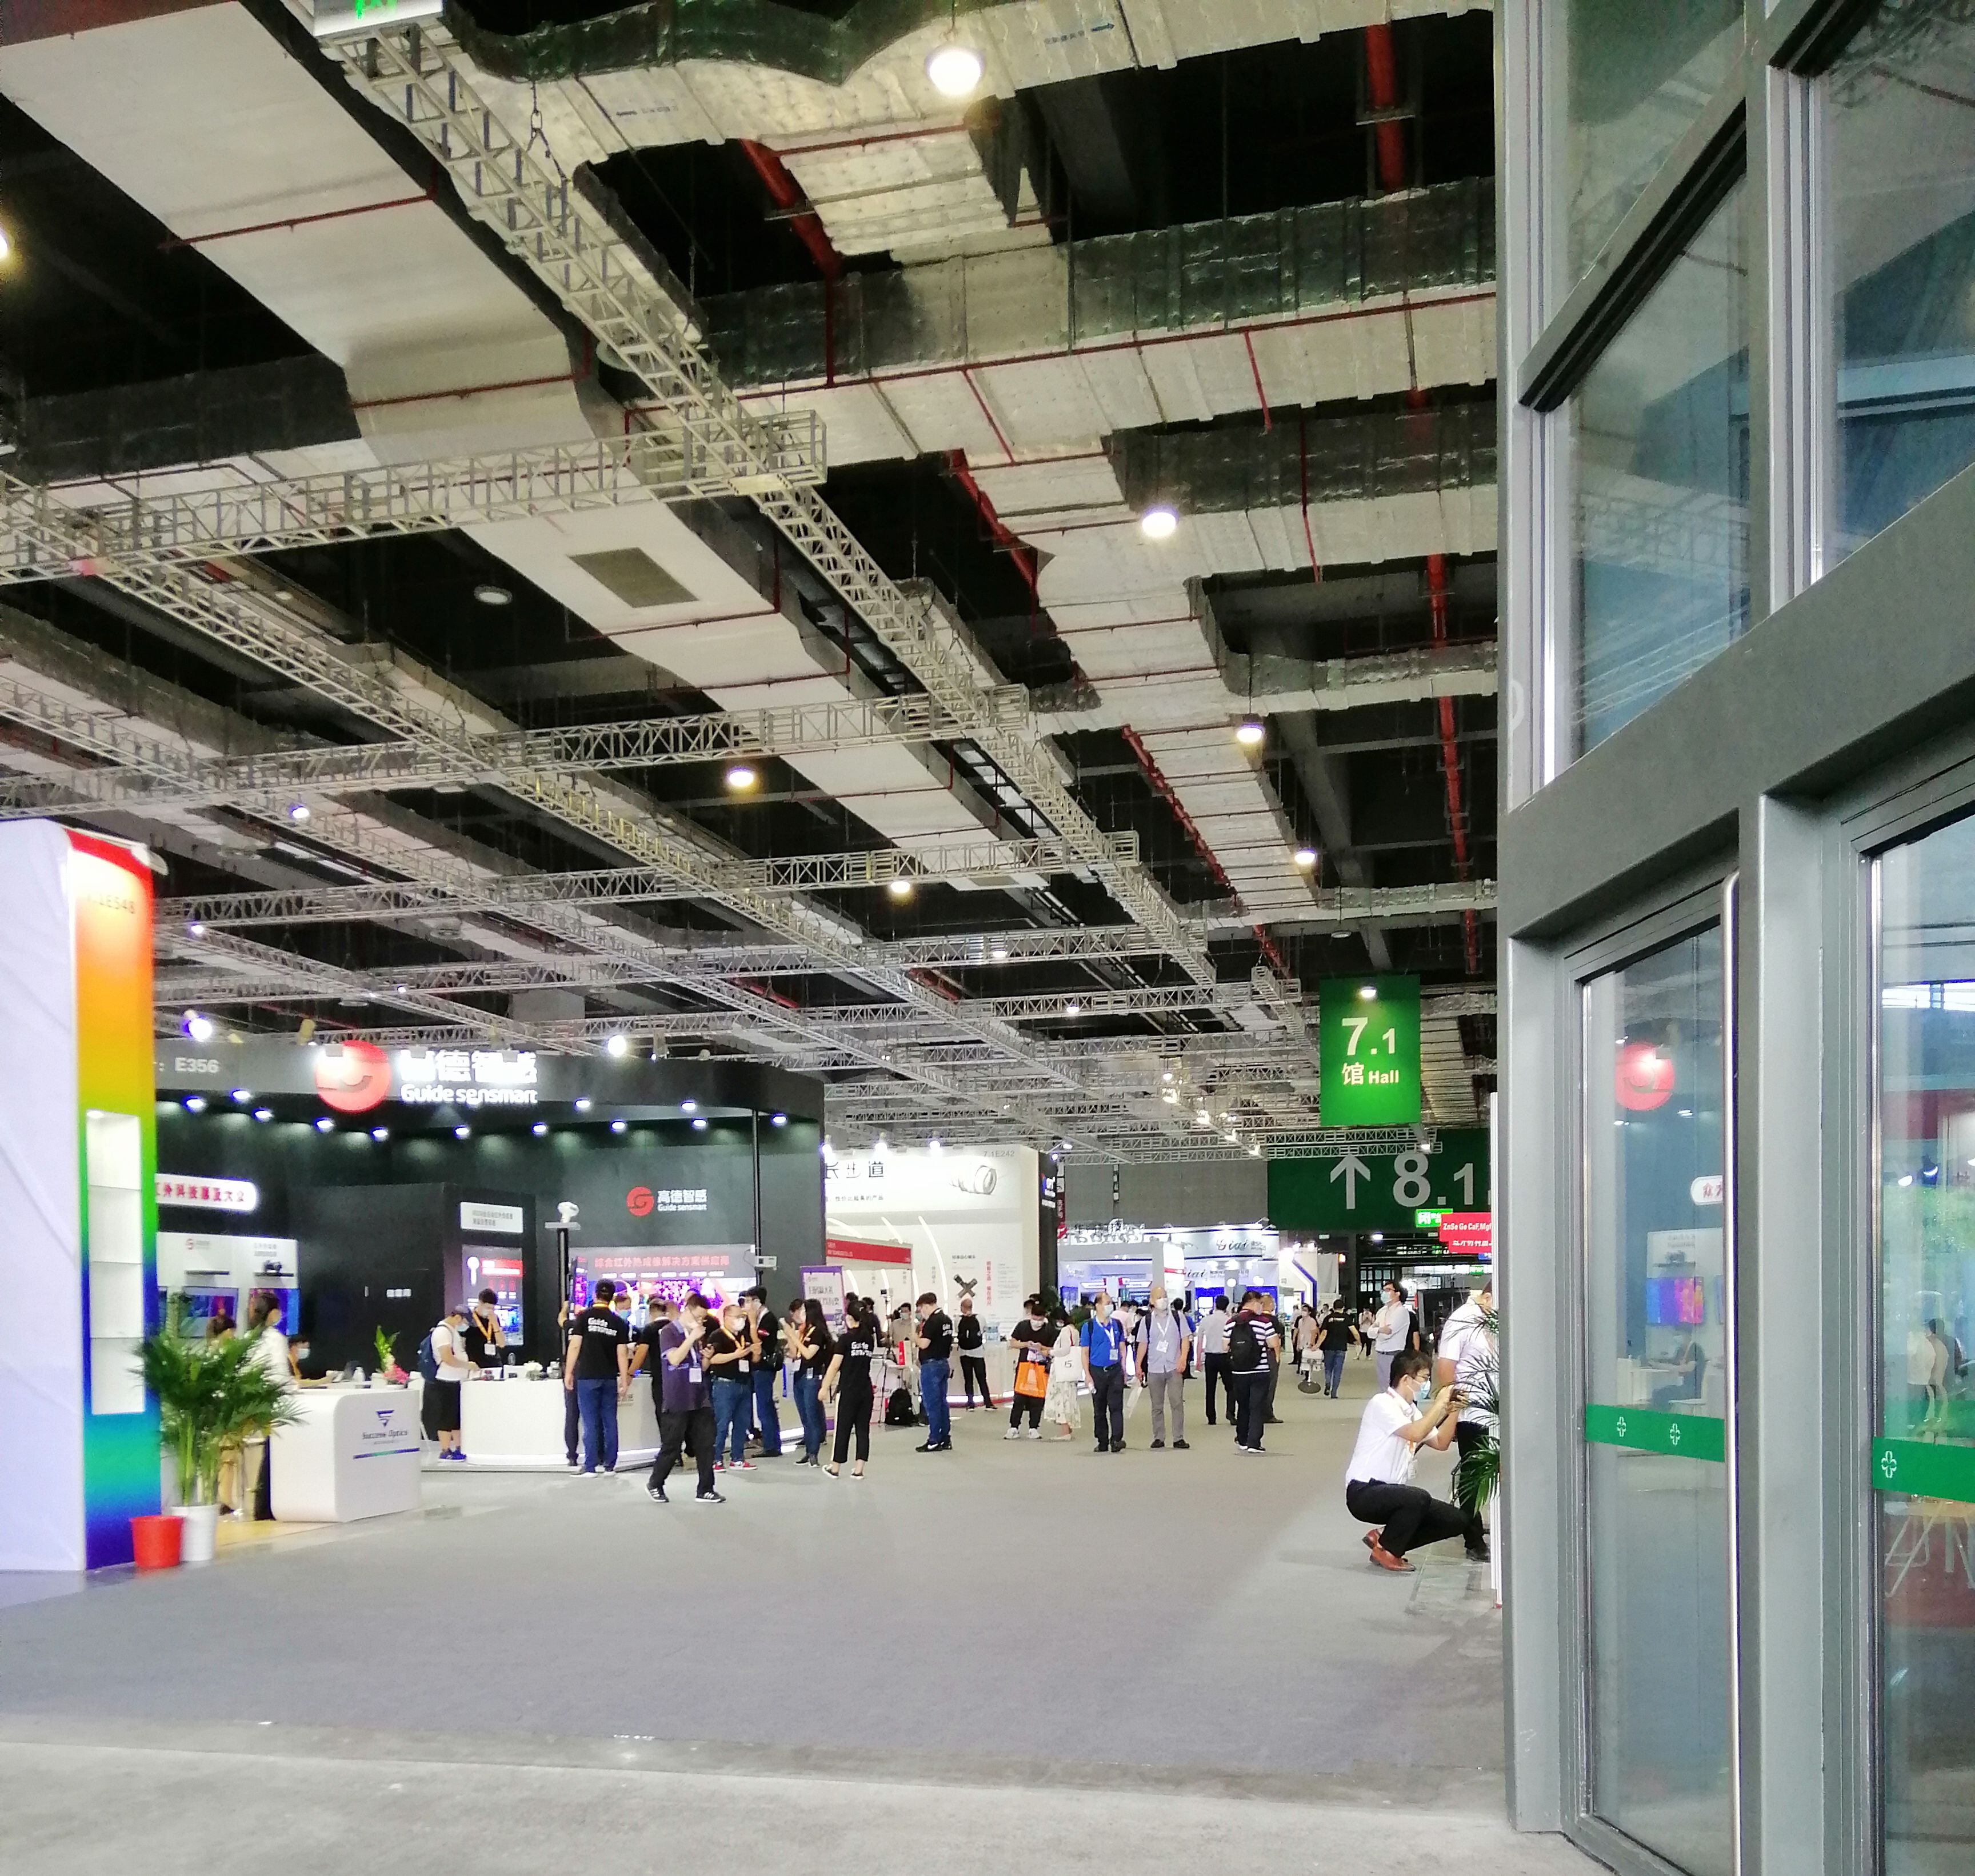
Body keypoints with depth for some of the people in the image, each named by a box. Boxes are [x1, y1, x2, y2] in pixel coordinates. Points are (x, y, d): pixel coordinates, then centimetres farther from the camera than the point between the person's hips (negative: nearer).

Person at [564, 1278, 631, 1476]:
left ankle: (590, 1467, -2)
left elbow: (575, 1346, -7)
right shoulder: (619, 1322, 4)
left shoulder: (584, 1317, -4)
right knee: (610, 1422, 9)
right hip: (610, 1378, 3)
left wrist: (569, 1372, -1)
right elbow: (622, 1354, 2)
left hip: (587, 1376, -3)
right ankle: (610, 1465, 12)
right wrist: (625, 1381, 6)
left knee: (590, 1423, -2)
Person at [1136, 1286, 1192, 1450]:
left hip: (1174, 1367, -1)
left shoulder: (1178, 1316, 3)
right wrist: (1139, 1366, 5)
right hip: (1154, 1368, 1)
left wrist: (1183, 1359, -9)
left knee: (1177, 1403, -7)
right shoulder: (1147, 1320, 5)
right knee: (1157, 1406, 7)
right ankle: (1158, 1438, 14)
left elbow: (1186, 1338, 3)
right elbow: (1143, 1344, 9)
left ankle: (1179, 1438, -2)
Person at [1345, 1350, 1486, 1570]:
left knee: (1458, 1520, 0)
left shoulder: (1412, 1411, 16)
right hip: (1364, 1493, -9)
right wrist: (1440, 1405, -16)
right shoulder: (1382, 1403, -13)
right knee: (1419, 1497, -36)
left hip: (1391, 1492, 9)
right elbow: (1415, 1433, -27)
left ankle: (1387, 1541, 7)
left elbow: (1441, 1443, 16)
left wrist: (1453, 1411, 4)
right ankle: (1386, 1550, -12)